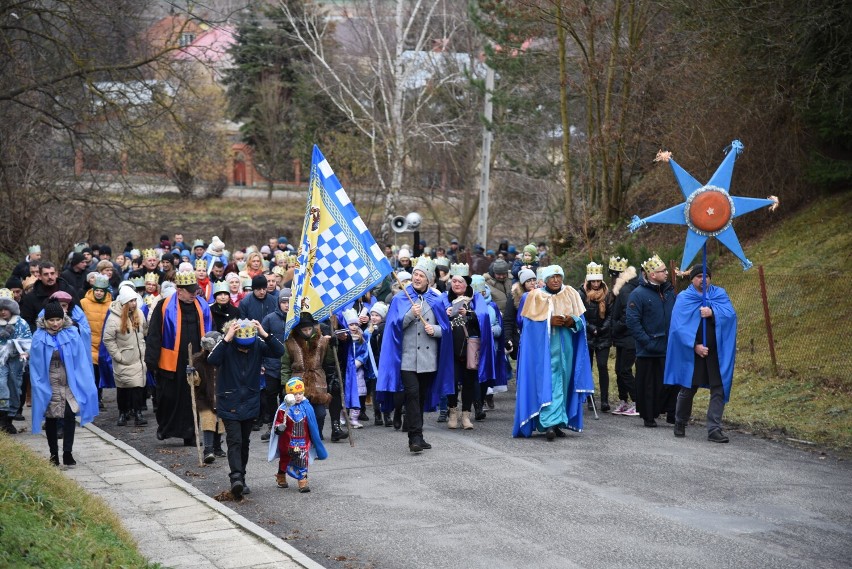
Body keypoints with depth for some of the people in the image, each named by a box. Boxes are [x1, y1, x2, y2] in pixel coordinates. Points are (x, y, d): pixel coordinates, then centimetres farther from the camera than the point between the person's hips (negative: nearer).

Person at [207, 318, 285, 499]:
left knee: (244, 443, 13)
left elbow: (279, 351, -17)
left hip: (250, 404, 4)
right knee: (235, 441, -15)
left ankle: (240, 479, 22)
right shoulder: (226, 346, -14)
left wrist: (265, 334, -26)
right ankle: (236, 478, -25)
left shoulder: (258, 345, -6)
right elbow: (212, 360, -32)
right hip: (229, 404, -4)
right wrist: (226, 339, -36)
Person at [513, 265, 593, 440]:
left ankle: (558, 422, 14)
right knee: (548, 384, -14)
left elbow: (581, 321, 9)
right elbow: (530, 323, -3)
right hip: (544, 348, -4)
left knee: (562, 384, 6)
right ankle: (550, 423, -21)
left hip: (565, 348, 4)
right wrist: (549, 322, -16)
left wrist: (572, 321, -12)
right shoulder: (536, 296, 1)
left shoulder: (571, 295, 10)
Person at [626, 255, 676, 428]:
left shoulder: (669, 291, 9)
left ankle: (671, 414, 17)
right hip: (648, 352, -5)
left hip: (669, 349, 5)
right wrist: (648, 342, -17)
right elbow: (633, 323, -13)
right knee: (648, 385, 4)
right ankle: (648, 417, 15)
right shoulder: (638, 295, -10)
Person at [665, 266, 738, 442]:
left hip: (716, 352, 2)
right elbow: (679, 326, -7)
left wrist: (712, 313, -23)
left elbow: (730, 314, -7)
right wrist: (695, 345, -15)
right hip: (692, 352, -2)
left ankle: (714, 429, -2)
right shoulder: (684, 298, 0)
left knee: (718, 390, -5)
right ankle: (680, 424, 28)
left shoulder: (719, 294, 7)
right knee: (688, 389, 6)